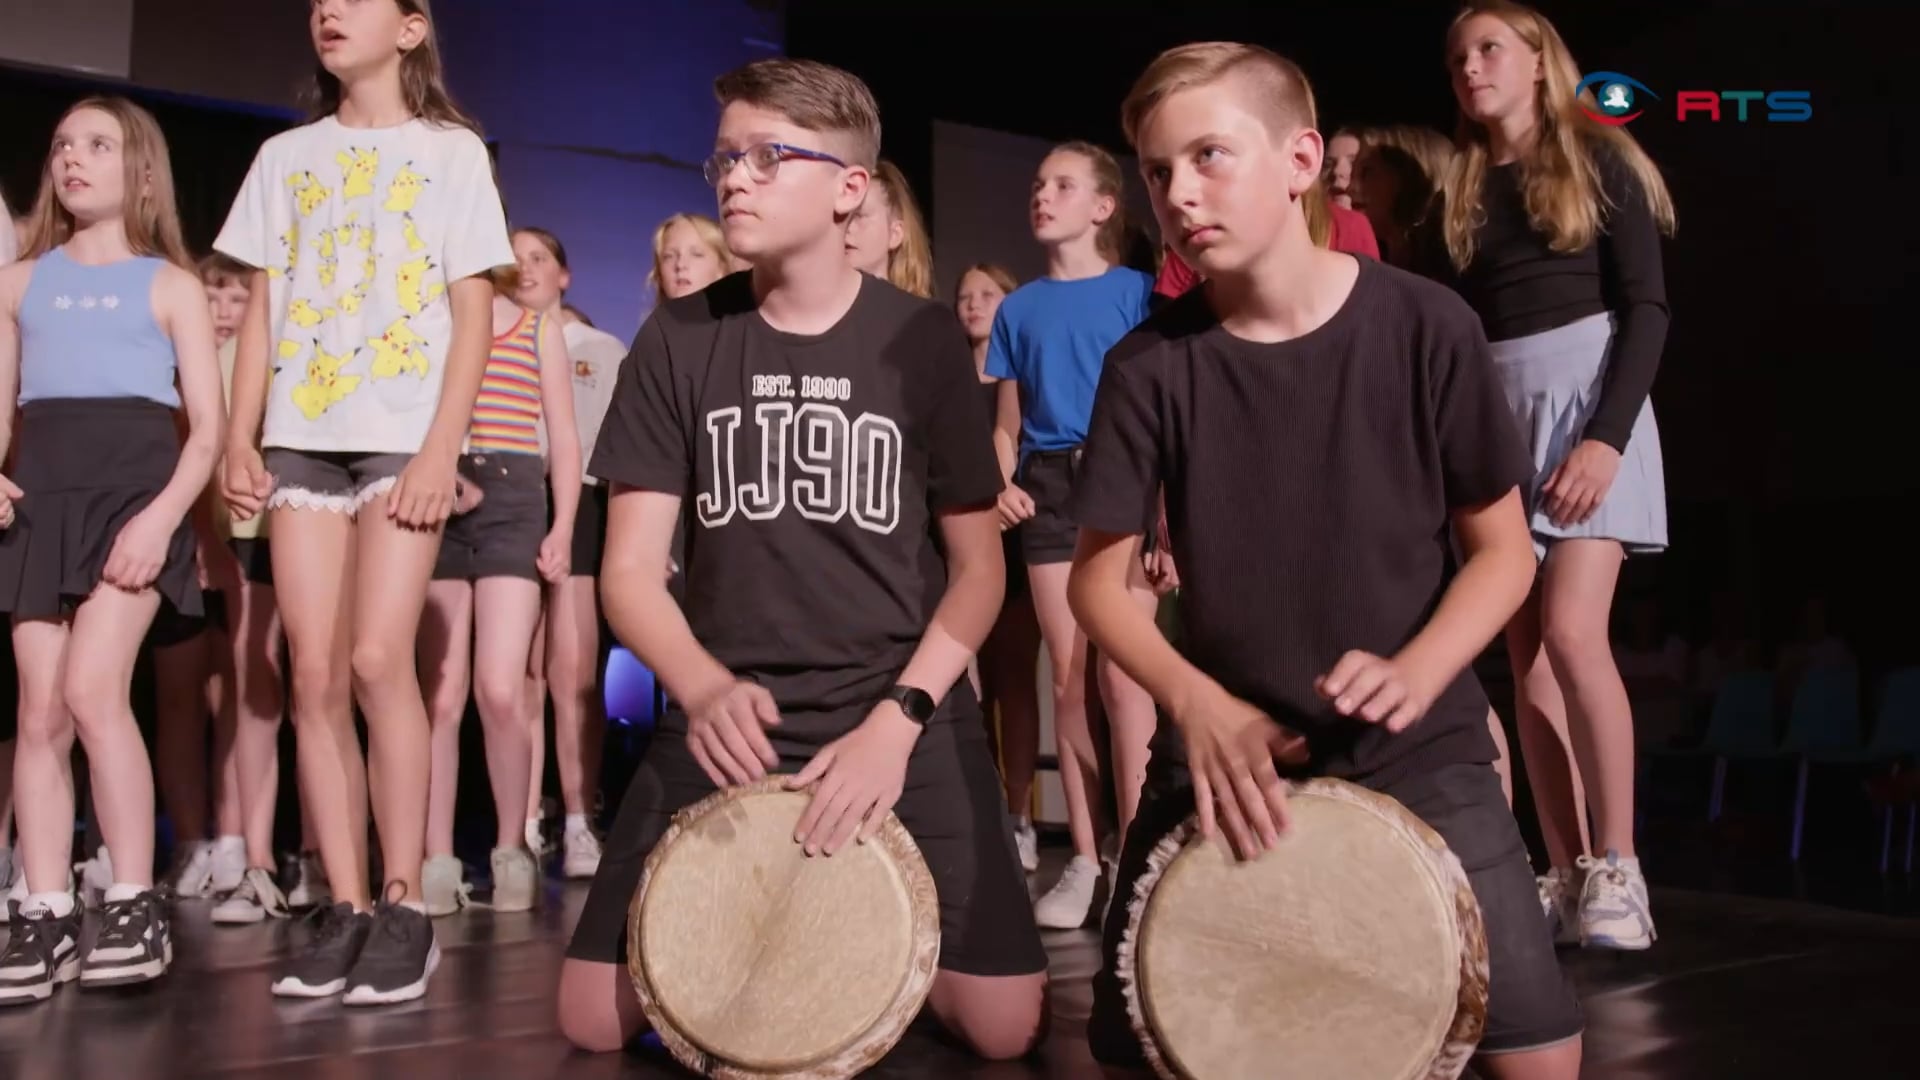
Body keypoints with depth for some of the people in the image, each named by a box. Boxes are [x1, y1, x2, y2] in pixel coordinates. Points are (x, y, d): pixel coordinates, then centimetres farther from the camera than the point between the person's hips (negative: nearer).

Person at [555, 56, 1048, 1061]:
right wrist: (703, 689, -22)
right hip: (725, 719, 1)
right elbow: (630, 570, -1)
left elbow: (979, 566, 1)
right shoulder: (678, 339, 1)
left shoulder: (923, 339, -2)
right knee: (596, 1018, -6)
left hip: (905, 712, -1)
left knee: (1003, 1024, -10)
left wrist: (898, 717, -14)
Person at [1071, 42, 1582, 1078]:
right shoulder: (1150, 364, -6)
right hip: (1221, 747, 1)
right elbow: (1098, 576, -1)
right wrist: (1196, 703, -17)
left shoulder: (1424, 326, -9)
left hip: (1418, 747, -1)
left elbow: (1503, 548, -2)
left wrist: (1414, 675, -19)